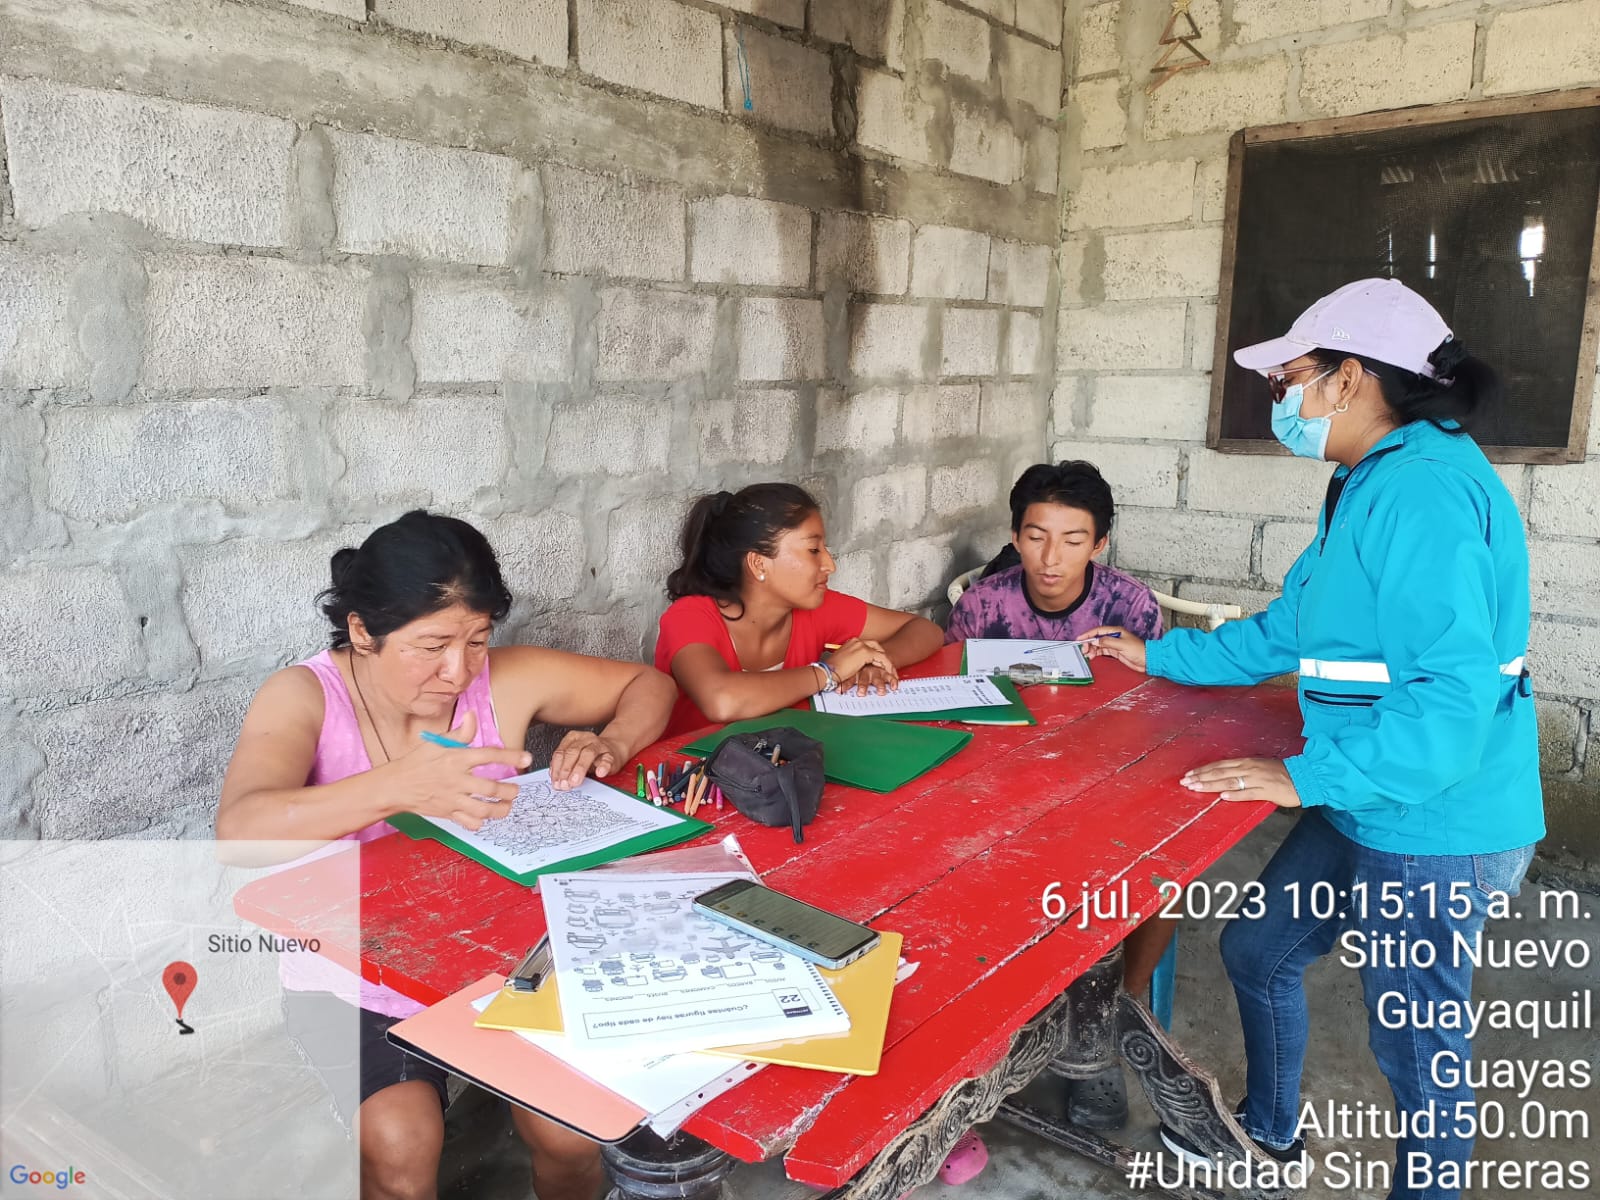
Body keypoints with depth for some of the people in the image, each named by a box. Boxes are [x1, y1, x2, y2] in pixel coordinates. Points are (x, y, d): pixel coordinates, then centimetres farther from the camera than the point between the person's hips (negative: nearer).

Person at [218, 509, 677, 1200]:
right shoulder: (304, 697, -17)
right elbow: (240, 830, -35)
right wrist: (403, 785, -48)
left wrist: (610, 744, -20)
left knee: (570, 1131, -14)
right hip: (352, 979, -1)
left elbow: (649, 683, 2)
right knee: (402, 1143, -25)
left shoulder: (505, 680, -11)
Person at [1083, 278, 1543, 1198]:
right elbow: (1284, 634, 18)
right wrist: (1154, 656, 22)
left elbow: (1455, 695, -30)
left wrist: (1306, 777, -25)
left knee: (1420, 1045, 9)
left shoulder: (1422, 492, -23)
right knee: (1258, 950, 22)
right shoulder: (1377, 486, 10)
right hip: (1368, 812, 10)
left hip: (1434, 828, -10)